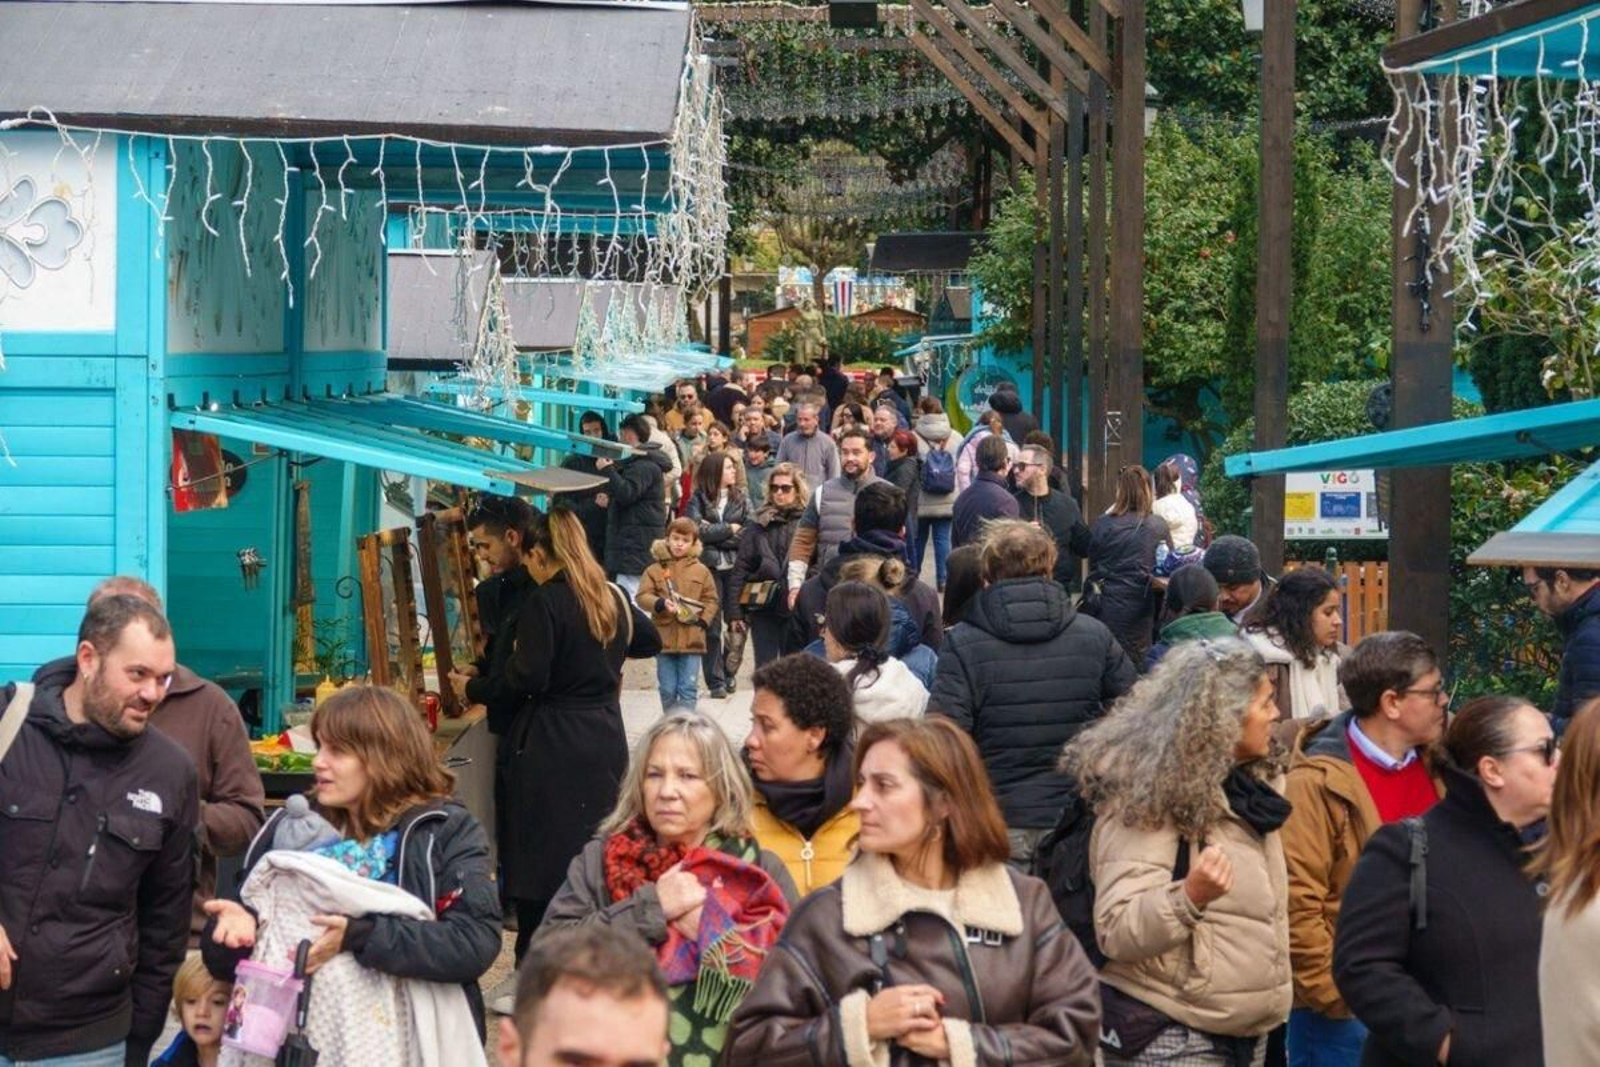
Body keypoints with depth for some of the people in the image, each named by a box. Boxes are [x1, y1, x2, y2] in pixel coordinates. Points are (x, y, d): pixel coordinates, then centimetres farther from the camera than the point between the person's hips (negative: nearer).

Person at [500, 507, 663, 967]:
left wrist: (518, 654, 2)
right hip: (607, 735, 7)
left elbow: (529, 679, -18)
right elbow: (650, 641, 27)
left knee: (541, 861, -2)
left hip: (552, 747, -7)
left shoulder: (546, 601, -14)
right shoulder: (613, 597, 8)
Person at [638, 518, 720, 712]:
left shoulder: (701, 570, 5)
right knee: (667, 689, 8)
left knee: (688, 688, -1)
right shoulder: (655, 569, 3)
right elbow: (642, 596, -3)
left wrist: (703, 621, -8)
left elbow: (711, 600, 7)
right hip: (664, 637, 1)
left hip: (691, 638, 0)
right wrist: (660, 604, -21)